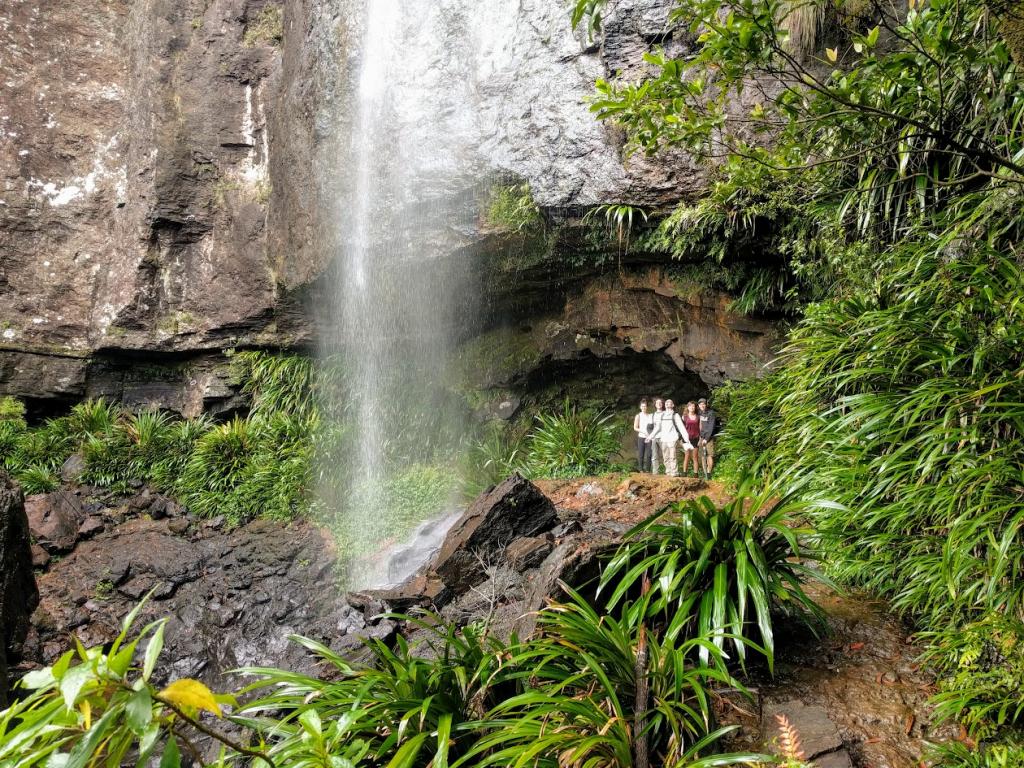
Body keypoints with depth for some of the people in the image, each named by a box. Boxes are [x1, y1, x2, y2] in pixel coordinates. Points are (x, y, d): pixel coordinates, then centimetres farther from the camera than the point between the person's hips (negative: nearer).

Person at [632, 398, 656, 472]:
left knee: (648, 454, -3)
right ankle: (641, 470, 3)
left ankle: (647, 470, 1)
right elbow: (635, 428, 2)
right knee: (641, 455, -2)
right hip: (641, 437, -1)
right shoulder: (638, 416, 6)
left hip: (649, 438, 1)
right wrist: (643, 431, -12)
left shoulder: (651, 415, 11)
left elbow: (655, 426, 13)